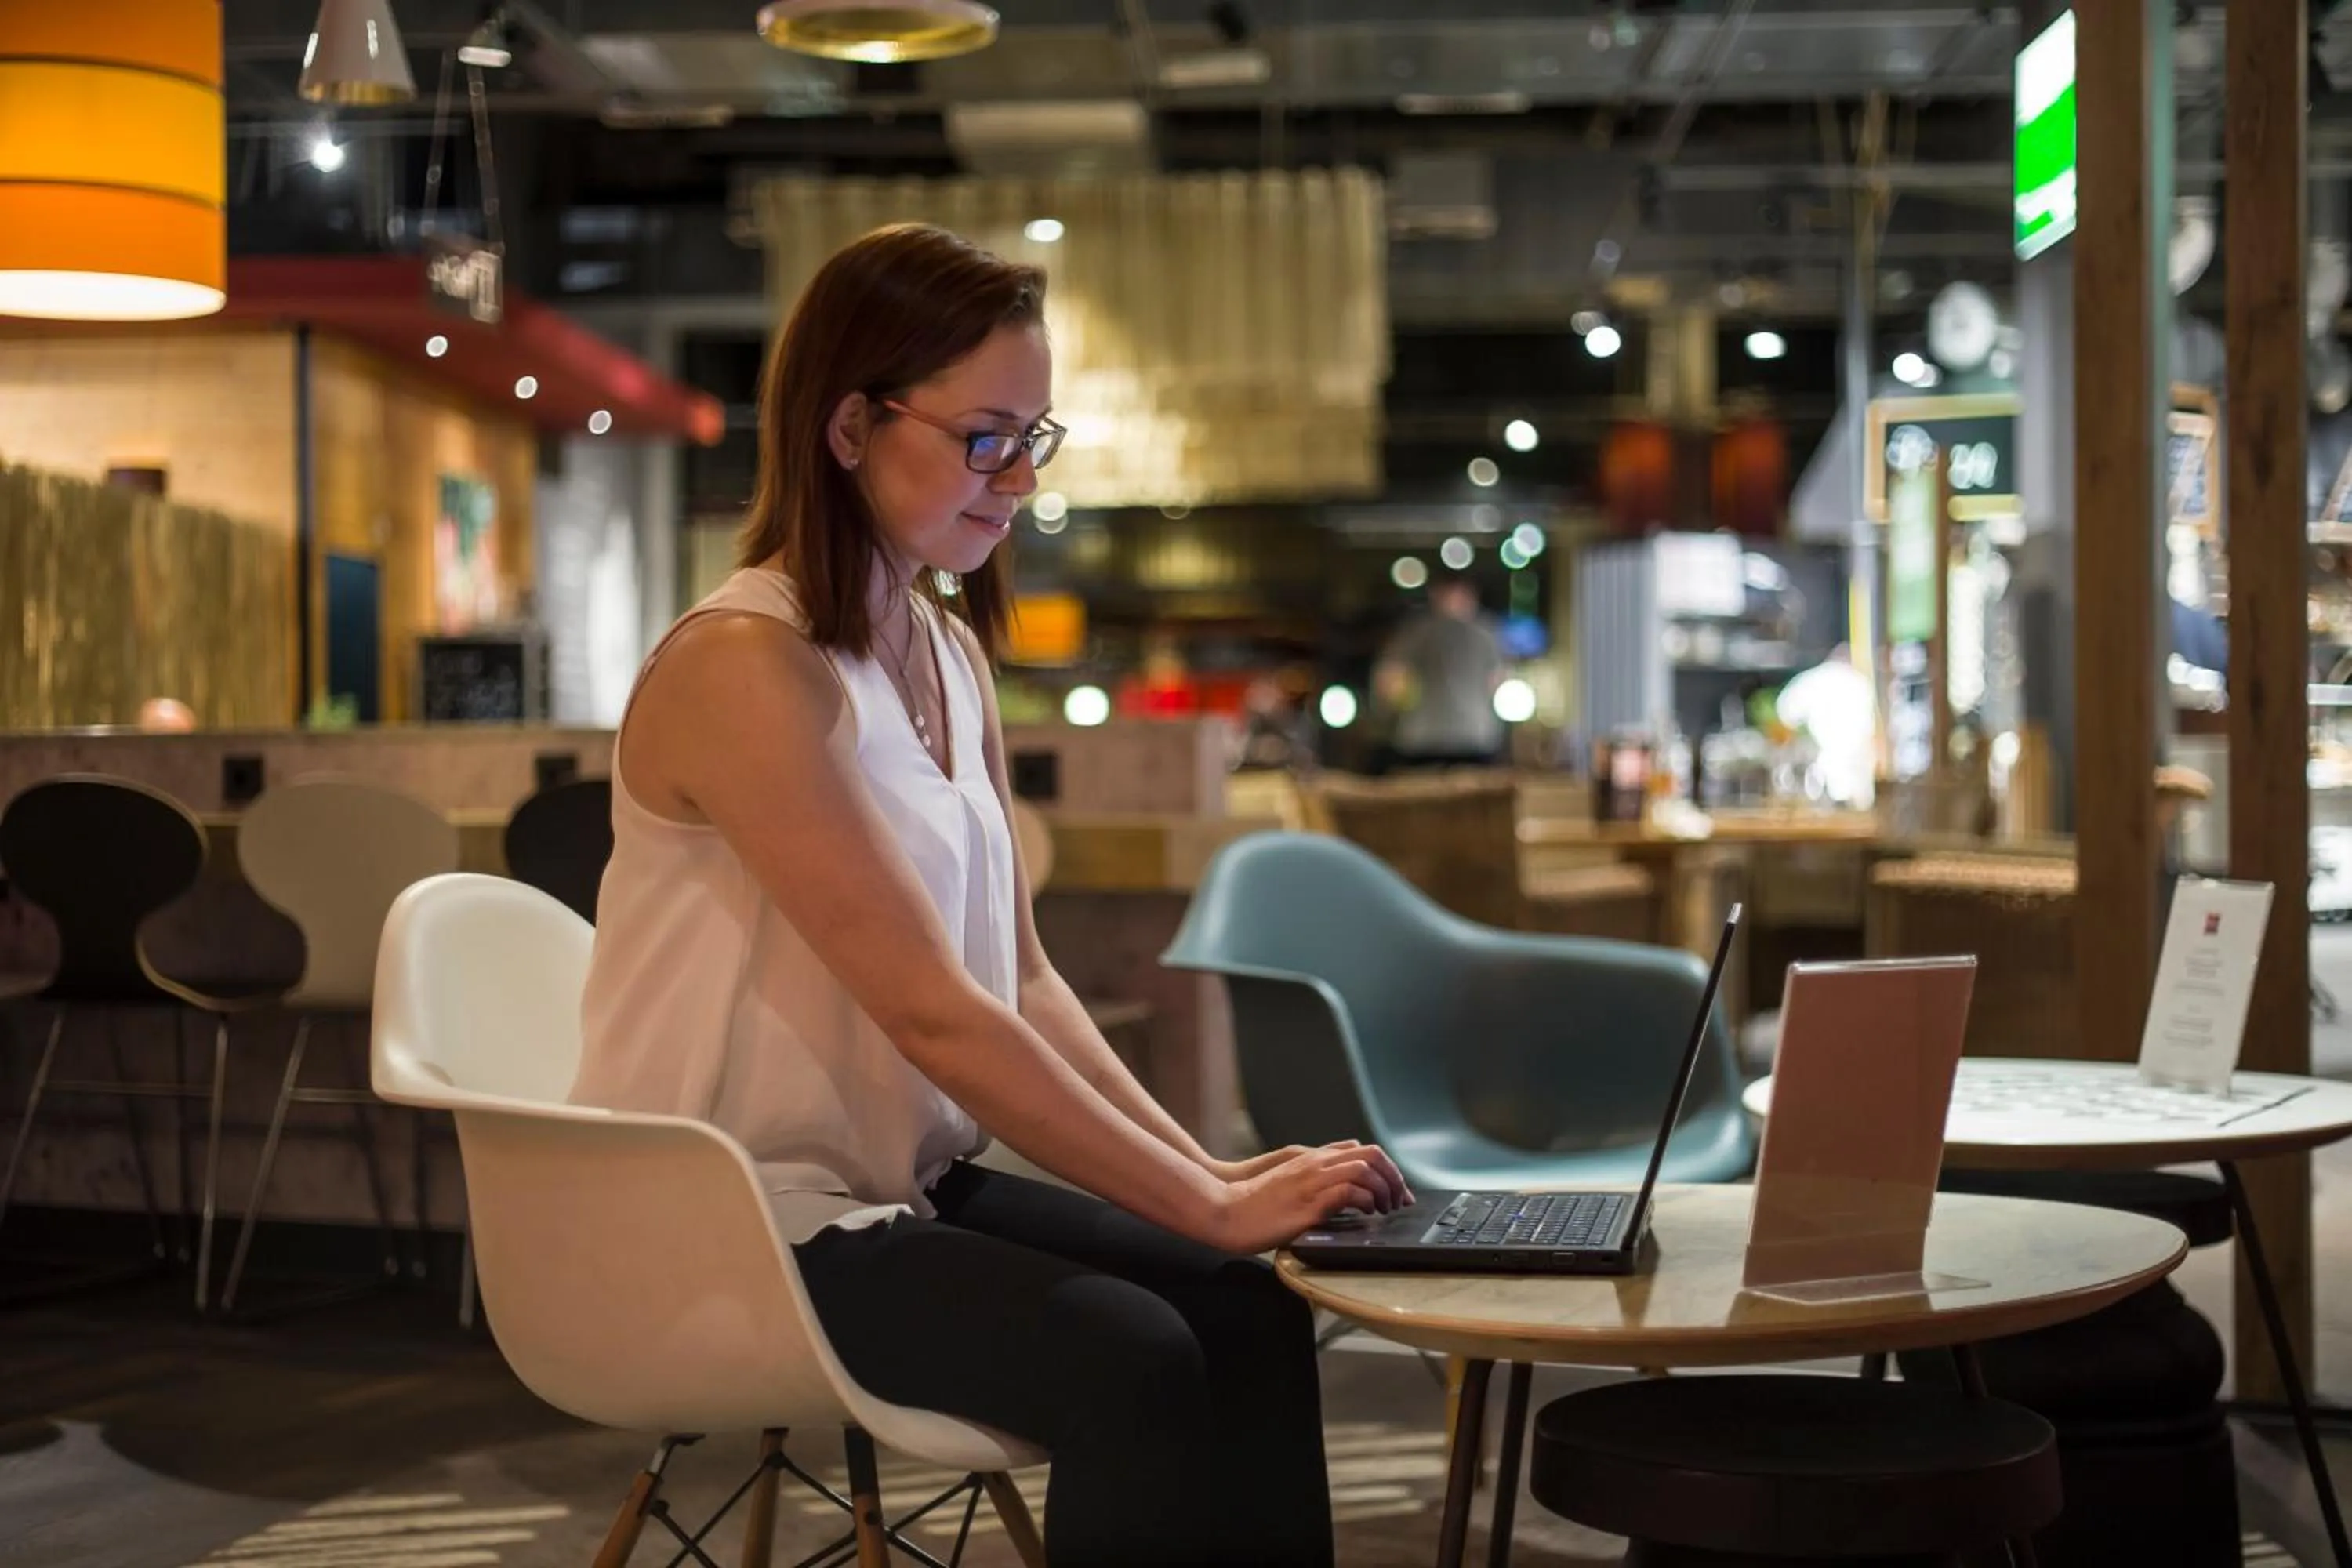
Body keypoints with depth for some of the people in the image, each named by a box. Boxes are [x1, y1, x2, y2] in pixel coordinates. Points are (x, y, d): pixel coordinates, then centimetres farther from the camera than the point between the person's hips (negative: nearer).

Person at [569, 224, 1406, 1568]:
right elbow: (934, 1012, -24)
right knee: (1132, 1362, -23)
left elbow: (1020, 978, 7)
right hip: (738, 1220, -8)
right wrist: (1211, 1203, -21)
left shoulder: (949, 652, 9)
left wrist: (1207, 1168, -6)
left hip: (906, 1180, 8)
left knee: (1244, 1308, -11)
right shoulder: (746, 668, -19)